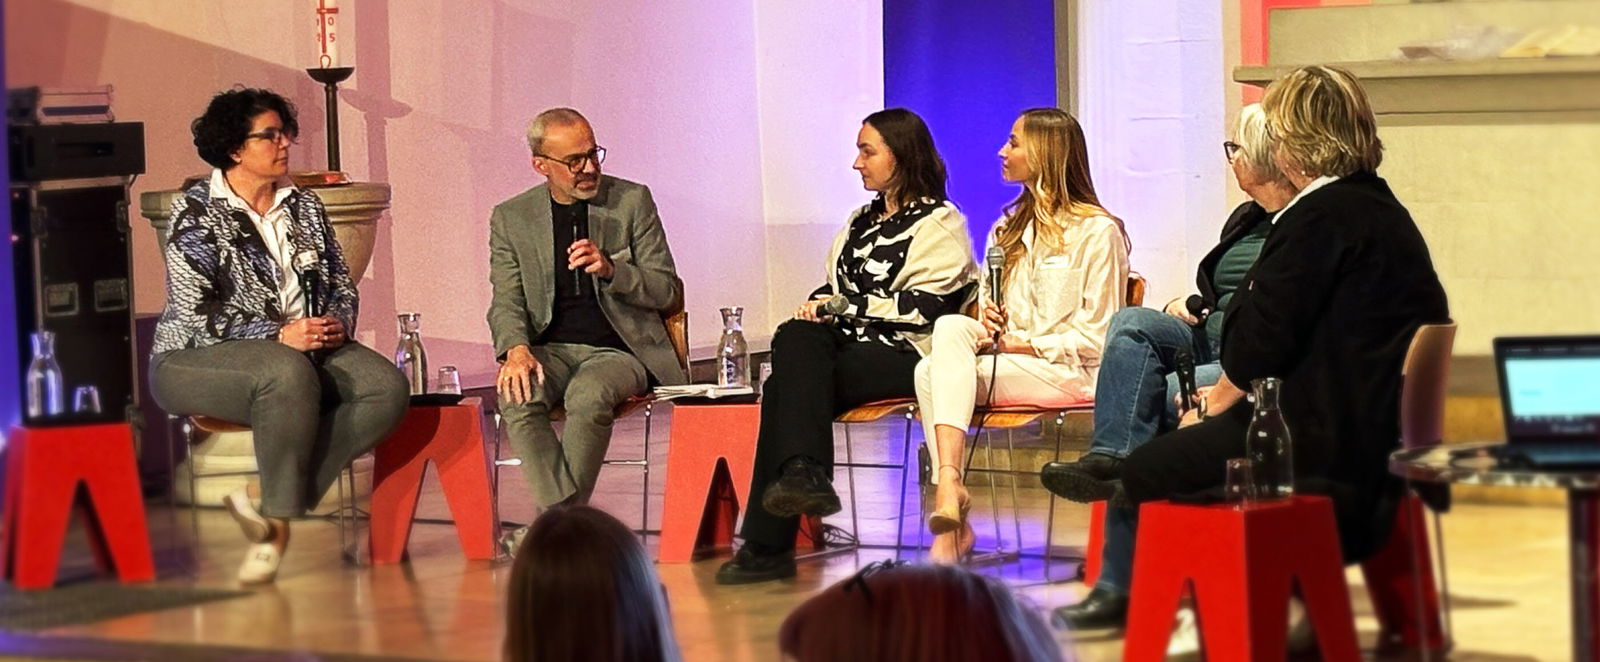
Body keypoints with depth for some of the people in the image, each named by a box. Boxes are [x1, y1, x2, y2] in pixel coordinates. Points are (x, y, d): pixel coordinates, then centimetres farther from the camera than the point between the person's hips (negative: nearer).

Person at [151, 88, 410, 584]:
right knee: (288, 373, -40)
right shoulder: (196, 213, -4)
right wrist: (278, 336, -22)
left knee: (386, 387, -23)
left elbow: (342, 286, 19)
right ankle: (277, 522, -24)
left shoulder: (305, 207, 16)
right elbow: (195, 314, -13)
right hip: (198, 358, -6)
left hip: (309, 348, 6)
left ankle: (265, 498, -20)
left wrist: (339, 324, -6)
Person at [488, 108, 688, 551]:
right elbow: (506, 302, 5)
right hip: (551, 349, 2)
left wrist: (611, 270, -16)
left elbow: (669, 294, 4)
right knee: (516, 398, -33)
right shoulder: (511, 218, 9)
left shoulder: (632, 201, 5)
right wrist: (516, 348, -18)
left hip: (620, 349, -2)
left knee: (588, 396, -36)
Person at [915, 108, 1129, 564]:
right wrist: (987, 328, -3)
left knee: (937, 371, -27)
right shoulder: (1010, 228, 22)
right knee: (950, 327, -27)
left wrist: (1021, 343, -13)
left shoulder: (1098, 232, -2)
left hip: (1070, 371, -6)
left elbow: (1094, 337, -6)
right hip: (1007, 359, 6)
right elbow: (988, 308, 21)